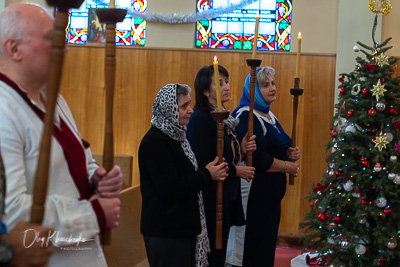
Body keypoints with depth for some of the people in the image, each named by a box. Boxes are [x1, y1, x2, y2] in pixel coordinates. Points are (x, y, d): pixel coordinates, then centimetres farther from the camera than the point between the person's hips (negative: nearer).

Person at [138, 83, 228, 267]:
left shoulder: (175, 136, 12)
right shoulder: (155, 142, -18)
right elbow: (169, 189, -23)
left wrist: (208, 173, 1)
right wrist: (206, 175, -15)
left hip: (183, 227, 9)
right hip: (165, 232, -9)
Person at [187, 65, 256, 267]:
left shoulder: (223, 117, 11)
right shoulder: (200, 119, -16)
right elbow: (202, 165, -22)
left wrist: (242, 149, 0)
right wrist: (236, 171, -15)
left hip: (227, 197, 9)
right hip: (210, 199, -9)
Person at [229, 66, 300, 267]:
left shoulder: (269, 115, 16)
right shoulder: (245, 117, -14)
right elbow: (255, 158, -24)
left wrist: (289, 154, 5)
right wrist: (286, 166, -13)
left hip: (271, 196, 10)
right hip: (255, 195, -10)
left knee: (267, 248, 12)